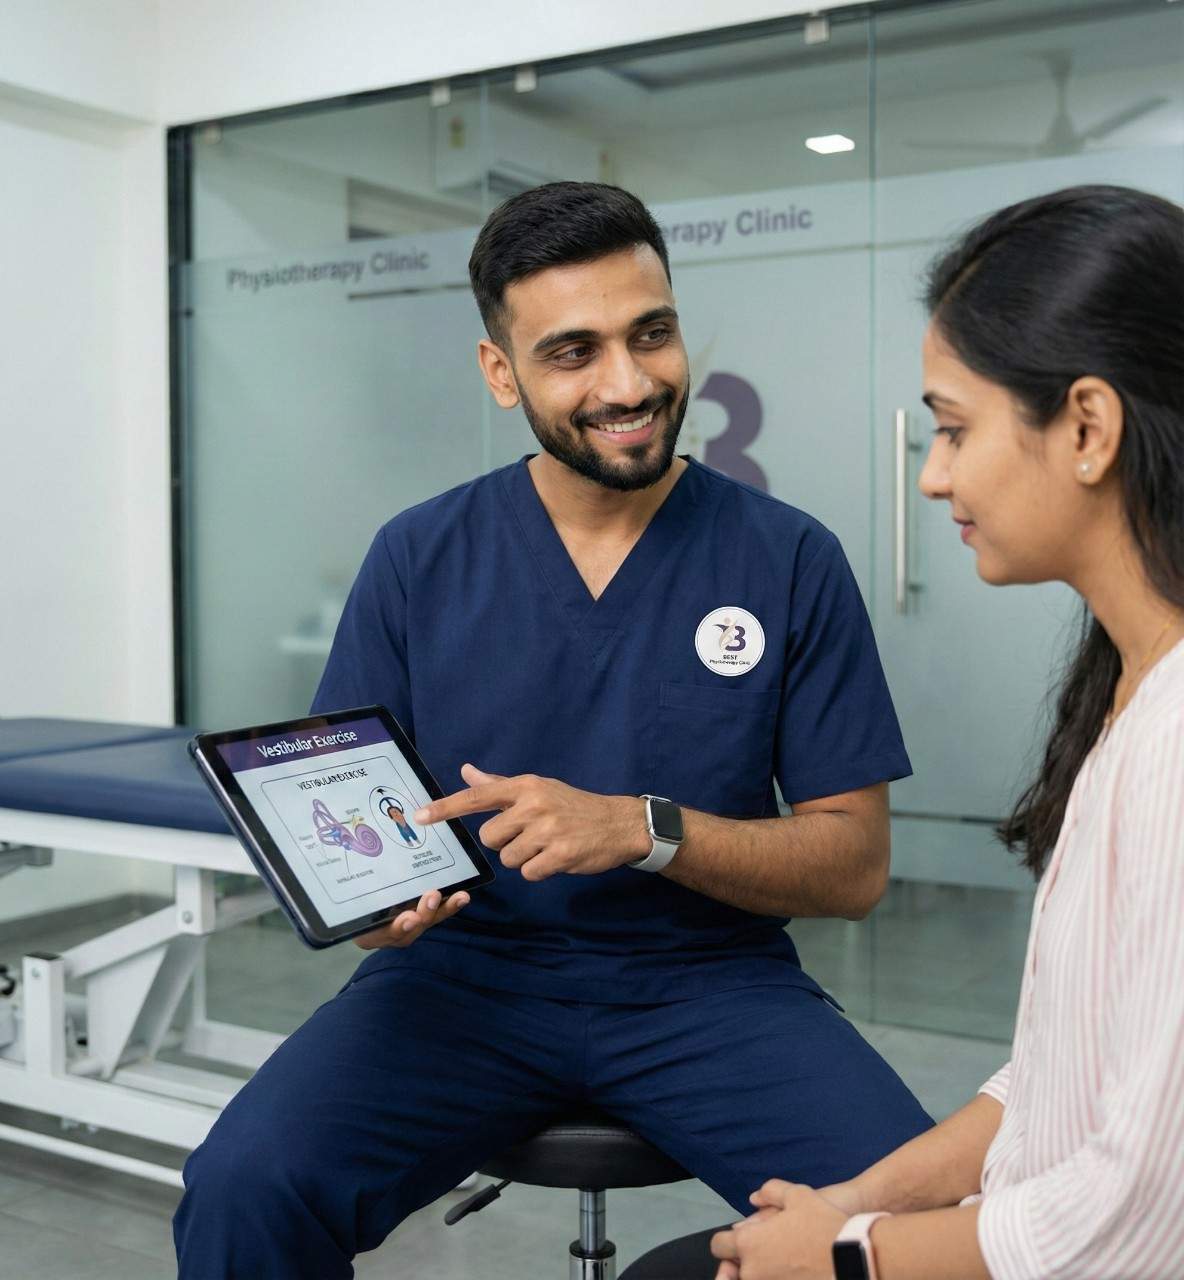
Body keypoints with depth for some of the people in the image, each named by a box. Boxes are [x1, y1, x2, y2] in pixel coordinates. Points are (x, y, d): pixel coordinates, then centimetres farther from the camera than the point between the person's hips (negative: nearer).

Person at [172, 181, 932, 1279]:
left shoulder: (793, 561, -2)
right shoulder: (418, 559, 2)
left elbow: (855, 867, -3)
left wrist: (645, 829, -19)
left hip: (710, 981, 0)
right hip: (469, 968, 1)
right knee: (244, 1188, -24)